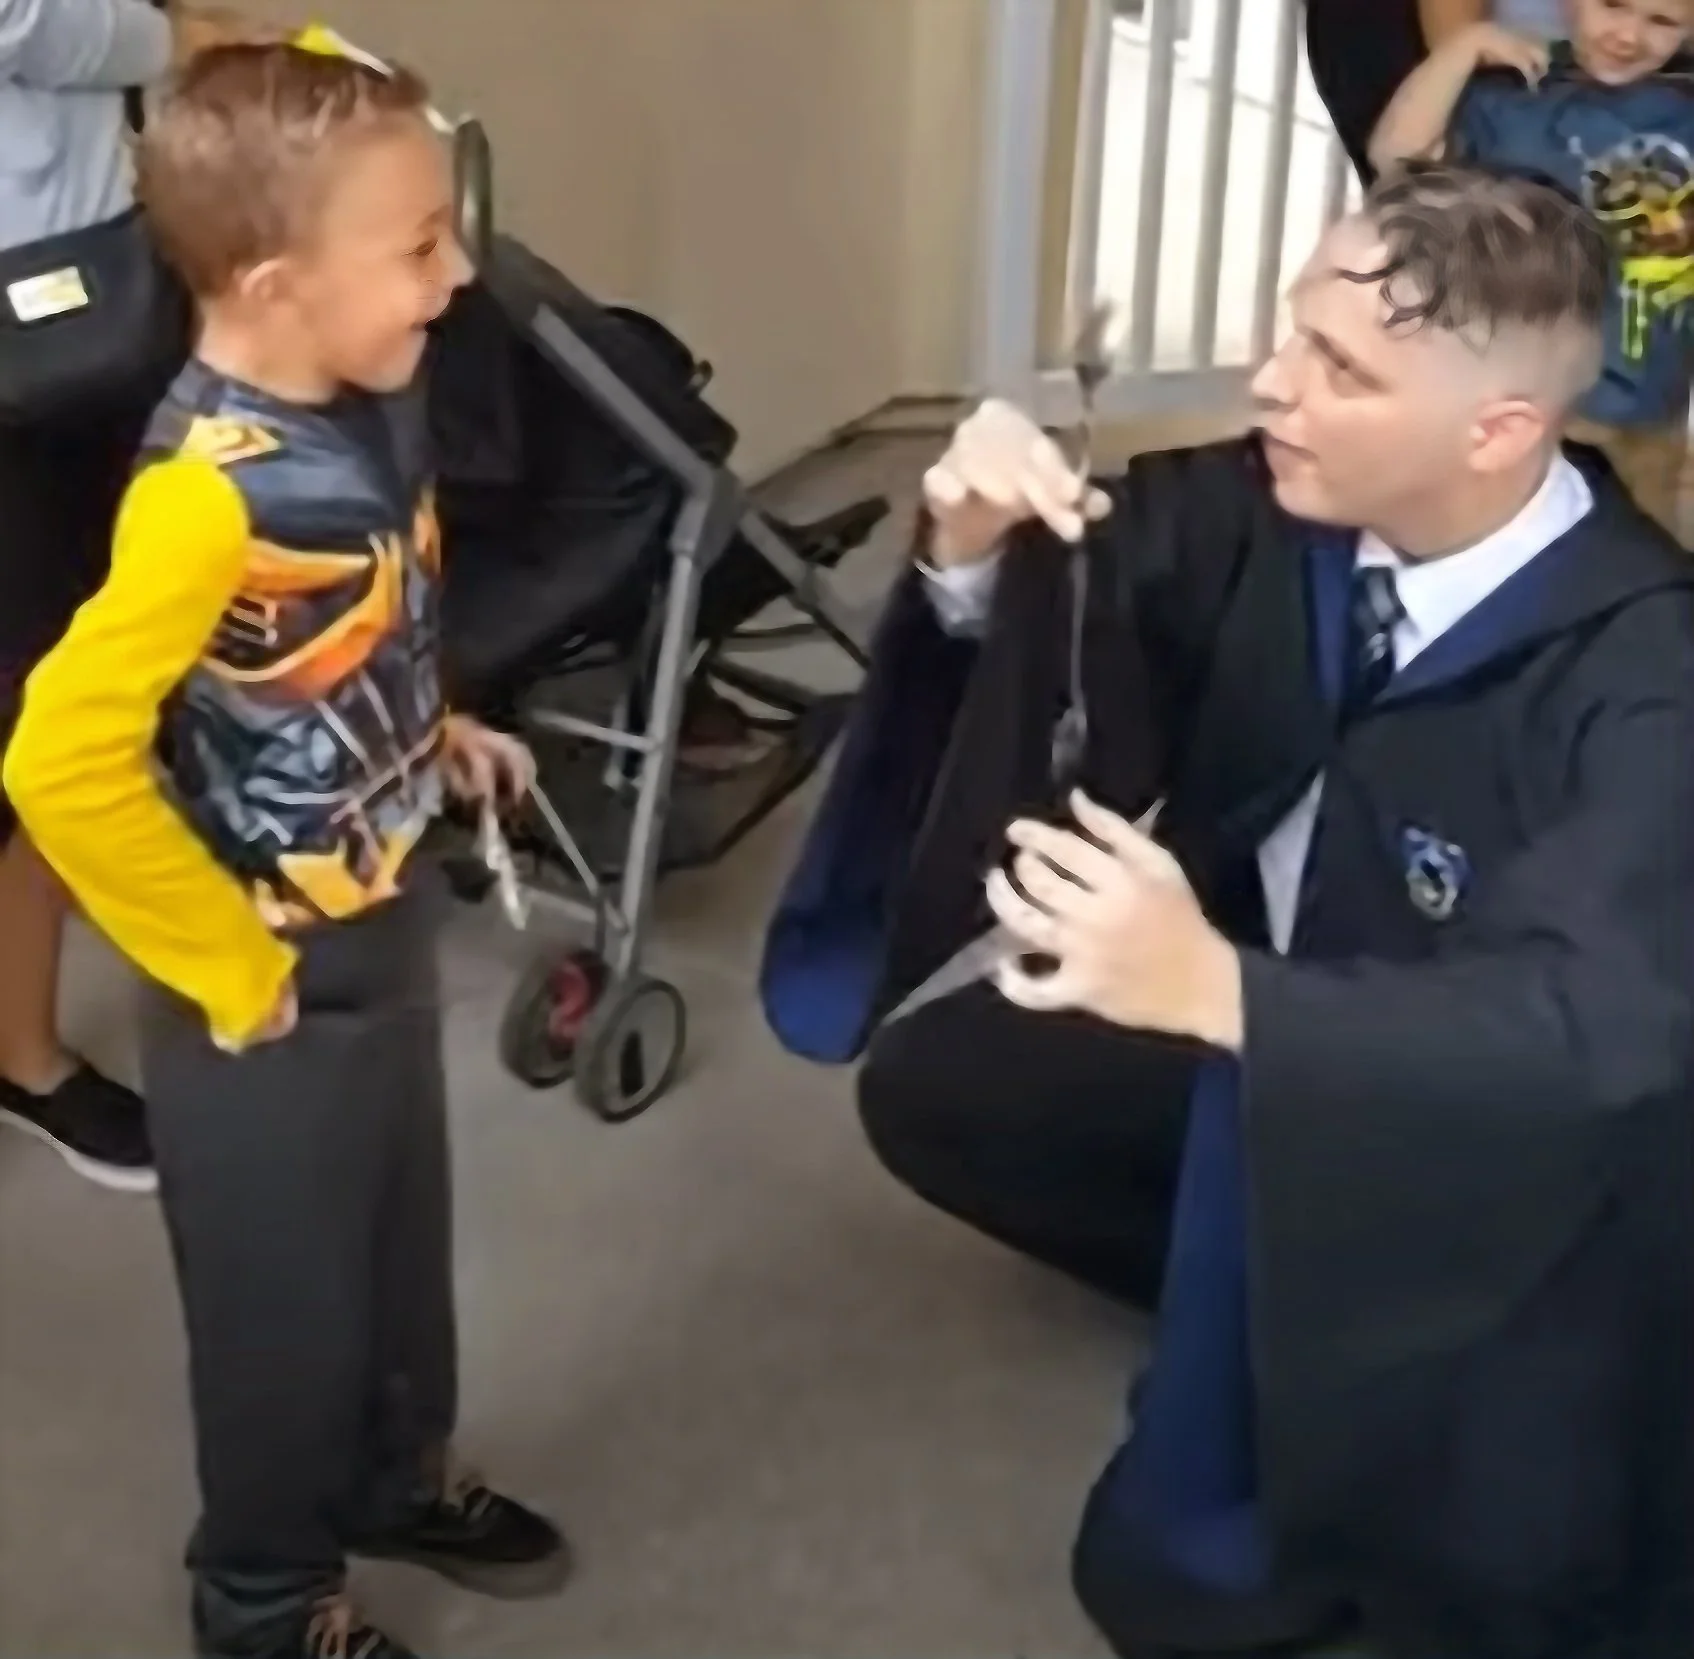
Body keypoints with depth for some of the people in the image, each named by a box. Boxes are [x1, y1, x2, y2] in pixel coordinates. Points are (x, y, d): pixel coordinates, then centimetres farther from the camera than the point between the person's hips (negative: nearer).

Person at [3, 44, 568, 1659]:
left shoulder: (372, 404, -5)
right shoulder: (211, 490, -30)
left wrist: (435, 730, 2)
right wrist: (225, 969, -22)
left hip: (389, 933, 7)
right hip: (277, 990, -7)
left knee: (405, 1243, 26)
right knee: (286, 1303, 14)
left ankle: (402, 1477, 52)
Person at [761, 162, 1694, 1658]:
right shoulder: (1281, 503, -16)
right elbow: (1067, 608, -6)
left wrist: (1213, 988, -56)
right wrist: (975, 543, -31)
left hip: (1475, 1156, -6)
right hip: (1241, 1005, 6)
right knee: (935, 1087, 0)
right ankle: (1255, 1318, 18)